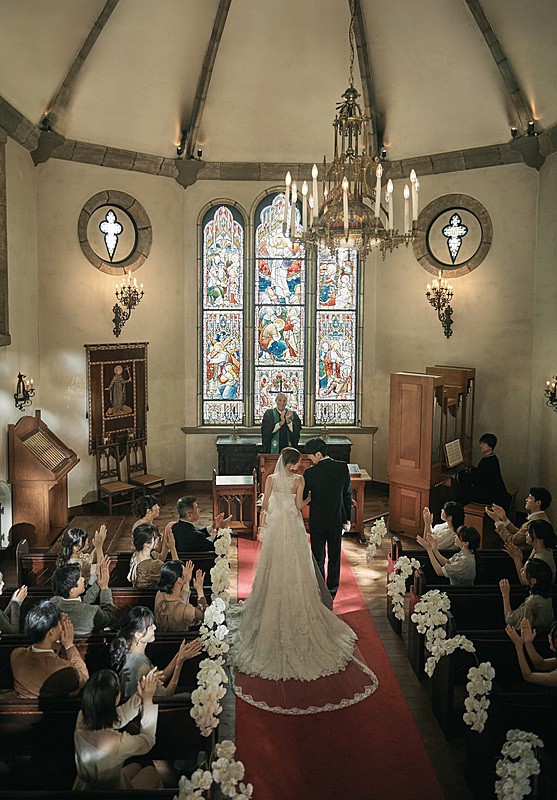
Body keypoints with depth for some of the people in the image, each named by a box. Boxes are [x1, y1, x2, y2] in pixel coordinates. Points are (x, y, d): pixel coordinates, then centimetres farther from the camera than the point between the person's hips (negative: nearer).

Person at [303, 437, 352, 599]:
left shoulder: (310, 473, -19)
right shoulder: (343, 467, -8)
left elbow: (302, 497, -8)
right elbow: (347, 493, 1)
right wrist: (346, 517, 11)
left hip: (317, 521, -3)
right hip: (337, 520, 3)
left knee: (318, 558, 12)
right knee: (334, 557, 16)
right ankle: (332, 592, 25)